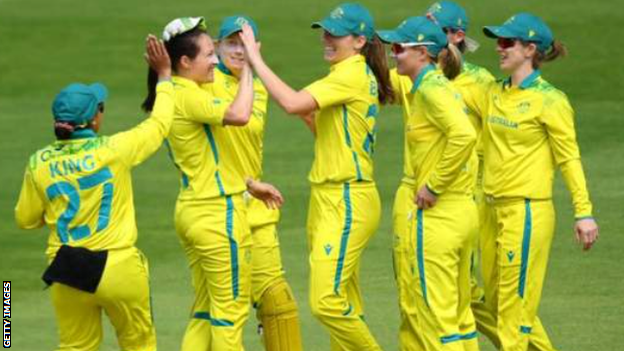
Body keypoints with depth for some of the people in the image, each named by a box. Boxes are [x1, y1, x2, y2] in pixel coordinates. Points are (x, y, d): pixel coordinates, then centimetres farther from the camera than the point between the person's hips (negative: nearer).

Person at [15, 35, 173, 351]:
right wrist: (164, 76, 18)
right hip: (119, 269, -3)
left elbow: (25, 219, 8)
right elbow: (159, 125, 5)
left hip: (66, 273, 3)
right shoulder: (115, 149, -11)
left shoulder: (39, 164, -3)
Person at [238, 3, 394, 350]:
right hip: (329, 198, 10)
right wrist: (308, 113, 7)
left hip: (347, 201, -10)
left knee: (327, 302, -14)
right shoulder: (361, 74, 15)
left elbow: (292, 103, -26)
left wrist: (256, 59, -21)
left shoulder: (351, 74, -15)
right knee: (347, 307, 12)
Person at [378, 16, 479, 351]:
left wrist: (434, 187, -21)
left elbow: (464, 135, -29)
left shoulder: (431, 89, -14)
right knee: (458, 312, 15)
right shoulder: (438, 86, 14)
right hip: (463, 210, 10)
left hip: (436, 215, -10)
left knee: (435, 315, -4)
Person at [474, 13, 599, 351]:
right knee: (494, 300, 12)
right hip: (491, 209, 8)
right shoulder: (493, 94, 11)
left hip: (527, 213, -8)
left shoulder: (550, 101, -9)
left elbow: (569, 158, -10)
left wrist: (584, 212, -13)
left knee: (514, 306, -6)